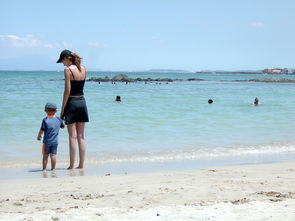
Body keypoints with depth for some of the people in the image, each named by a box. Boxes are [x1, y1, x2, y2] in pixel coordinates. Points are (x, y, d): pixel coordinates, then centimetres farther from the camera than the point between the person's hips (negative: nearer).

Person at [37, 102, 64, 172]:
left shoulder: (45, 120, -11)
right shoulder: (58, 120, 0)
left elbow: (42, 131, -11)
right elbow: (63, 126, 17)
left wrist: (38, 136, 7)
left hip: (46, 141, -2)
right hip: (55, 141, 2)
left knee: (45, 156, 6)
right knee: (53, 155, 4)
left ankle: (44, 168, 9)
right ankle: (53, 168, 4)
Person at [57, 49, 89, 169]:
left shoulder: (68, 70, -12)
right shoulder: (83, 69, 6)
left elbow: (67, 90, -15)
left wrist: (62, 109, -10)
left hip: (72, 102, -6)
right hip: (82, 102, 6)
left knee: (72, 136, -2)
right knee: (81, 136, 10)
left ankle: (71, 165, 2)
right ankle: (81, 164, 12)